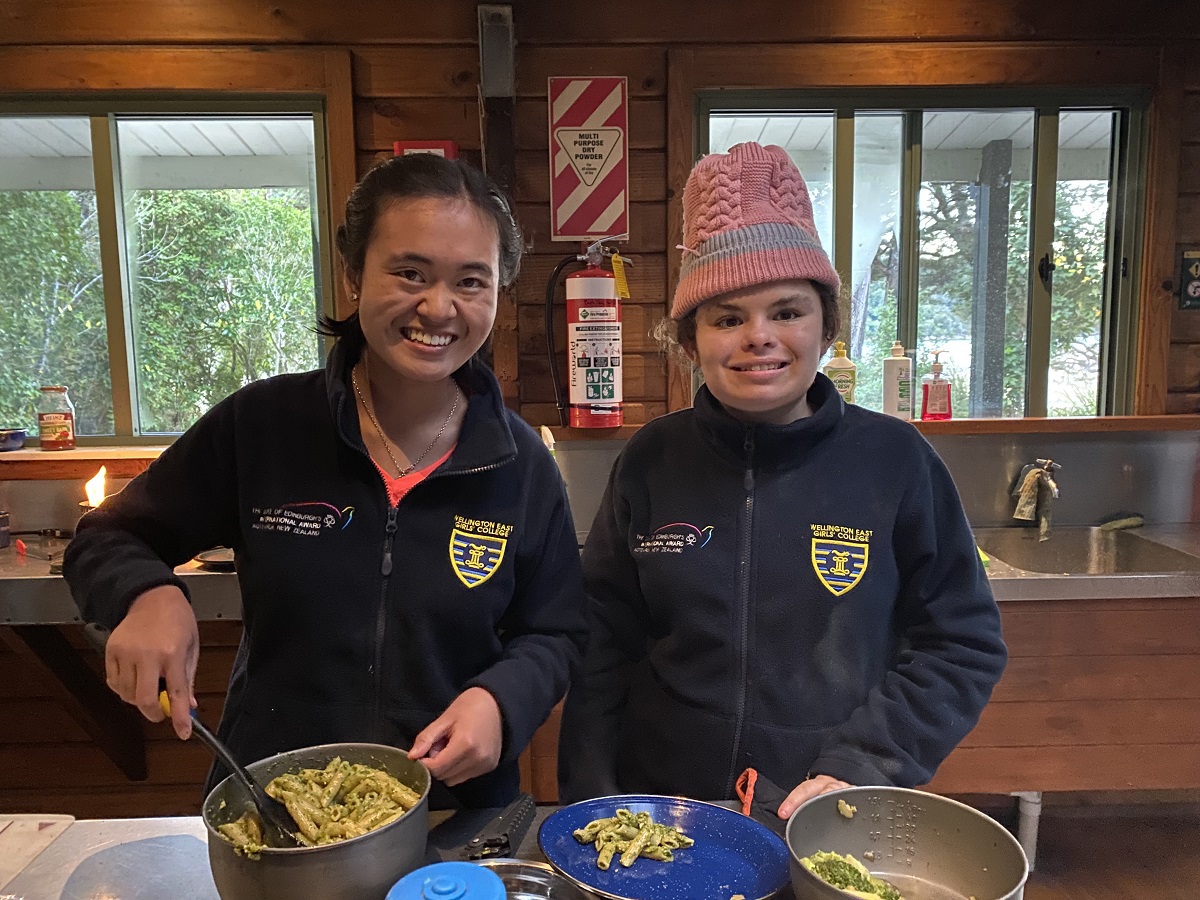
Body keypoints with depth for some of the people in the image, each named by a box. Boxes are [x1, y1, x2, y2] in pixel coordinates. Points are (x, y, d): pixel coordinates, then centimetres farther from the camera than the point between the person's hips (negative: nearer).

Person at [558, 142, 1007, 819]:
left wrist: (861, 767, -12)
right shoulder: (653, 460, -4)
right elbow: (604, 643, 1)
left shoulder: (896, 460, -8)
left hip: (836, 828, -1)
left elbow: (963, 646, -3)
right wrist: (591, 801, -4)